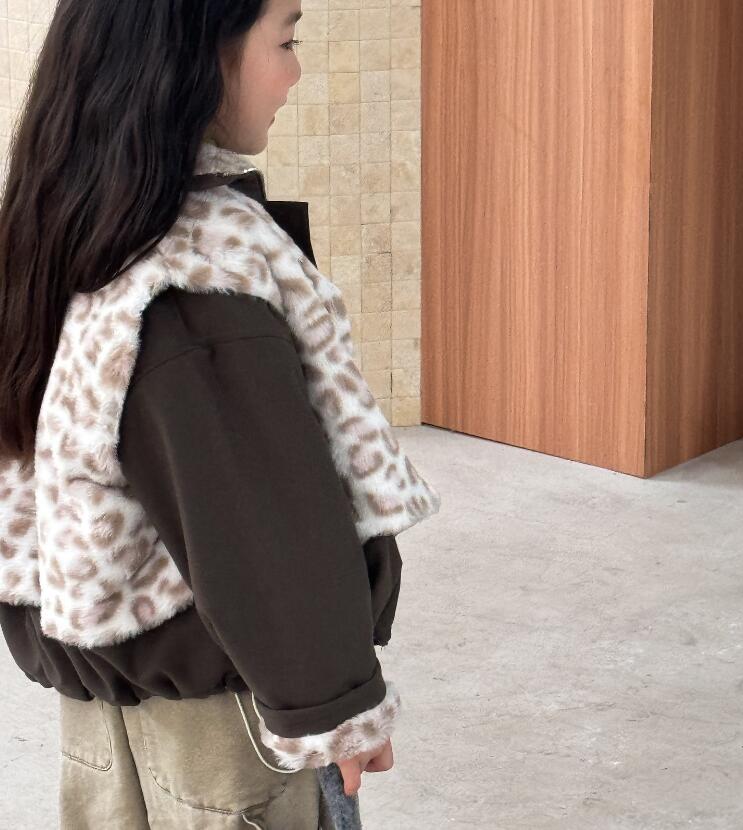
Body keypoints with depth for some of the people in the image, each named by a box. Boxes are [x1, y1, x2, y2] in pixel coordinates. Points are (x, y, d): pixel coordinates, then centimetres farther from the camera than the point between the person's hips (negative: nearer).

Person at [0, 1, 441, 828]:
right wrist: (333, 702, -15)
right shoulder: (207, 261, -28)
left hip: (100, 666, 8)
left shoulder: (68, 227, -1)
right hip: (208, 696, -8)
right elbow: (269, 516, -25)